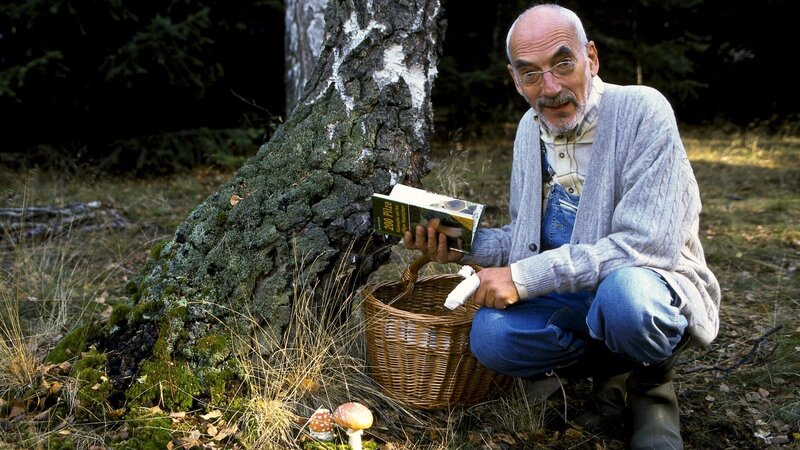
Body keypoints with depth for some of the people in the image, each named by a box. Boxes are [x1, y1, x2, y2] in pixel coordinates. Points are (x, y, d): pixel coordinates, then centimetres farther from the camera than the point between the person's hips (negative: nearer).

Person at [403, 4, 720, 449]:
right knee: (491, 336, -21)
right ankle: (612, 368, 5)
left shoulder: (642, 111, -18)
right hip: (571, 297, 5)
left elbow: (647, 244, -27)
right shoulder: (531, 127, 3)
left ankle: (651, 379, -3)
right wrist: (463, 246, -7)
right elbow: (525, 236, 13)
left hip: (649, 284, -5)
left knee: (624, 295, -39)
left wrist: (524, 277, -27)